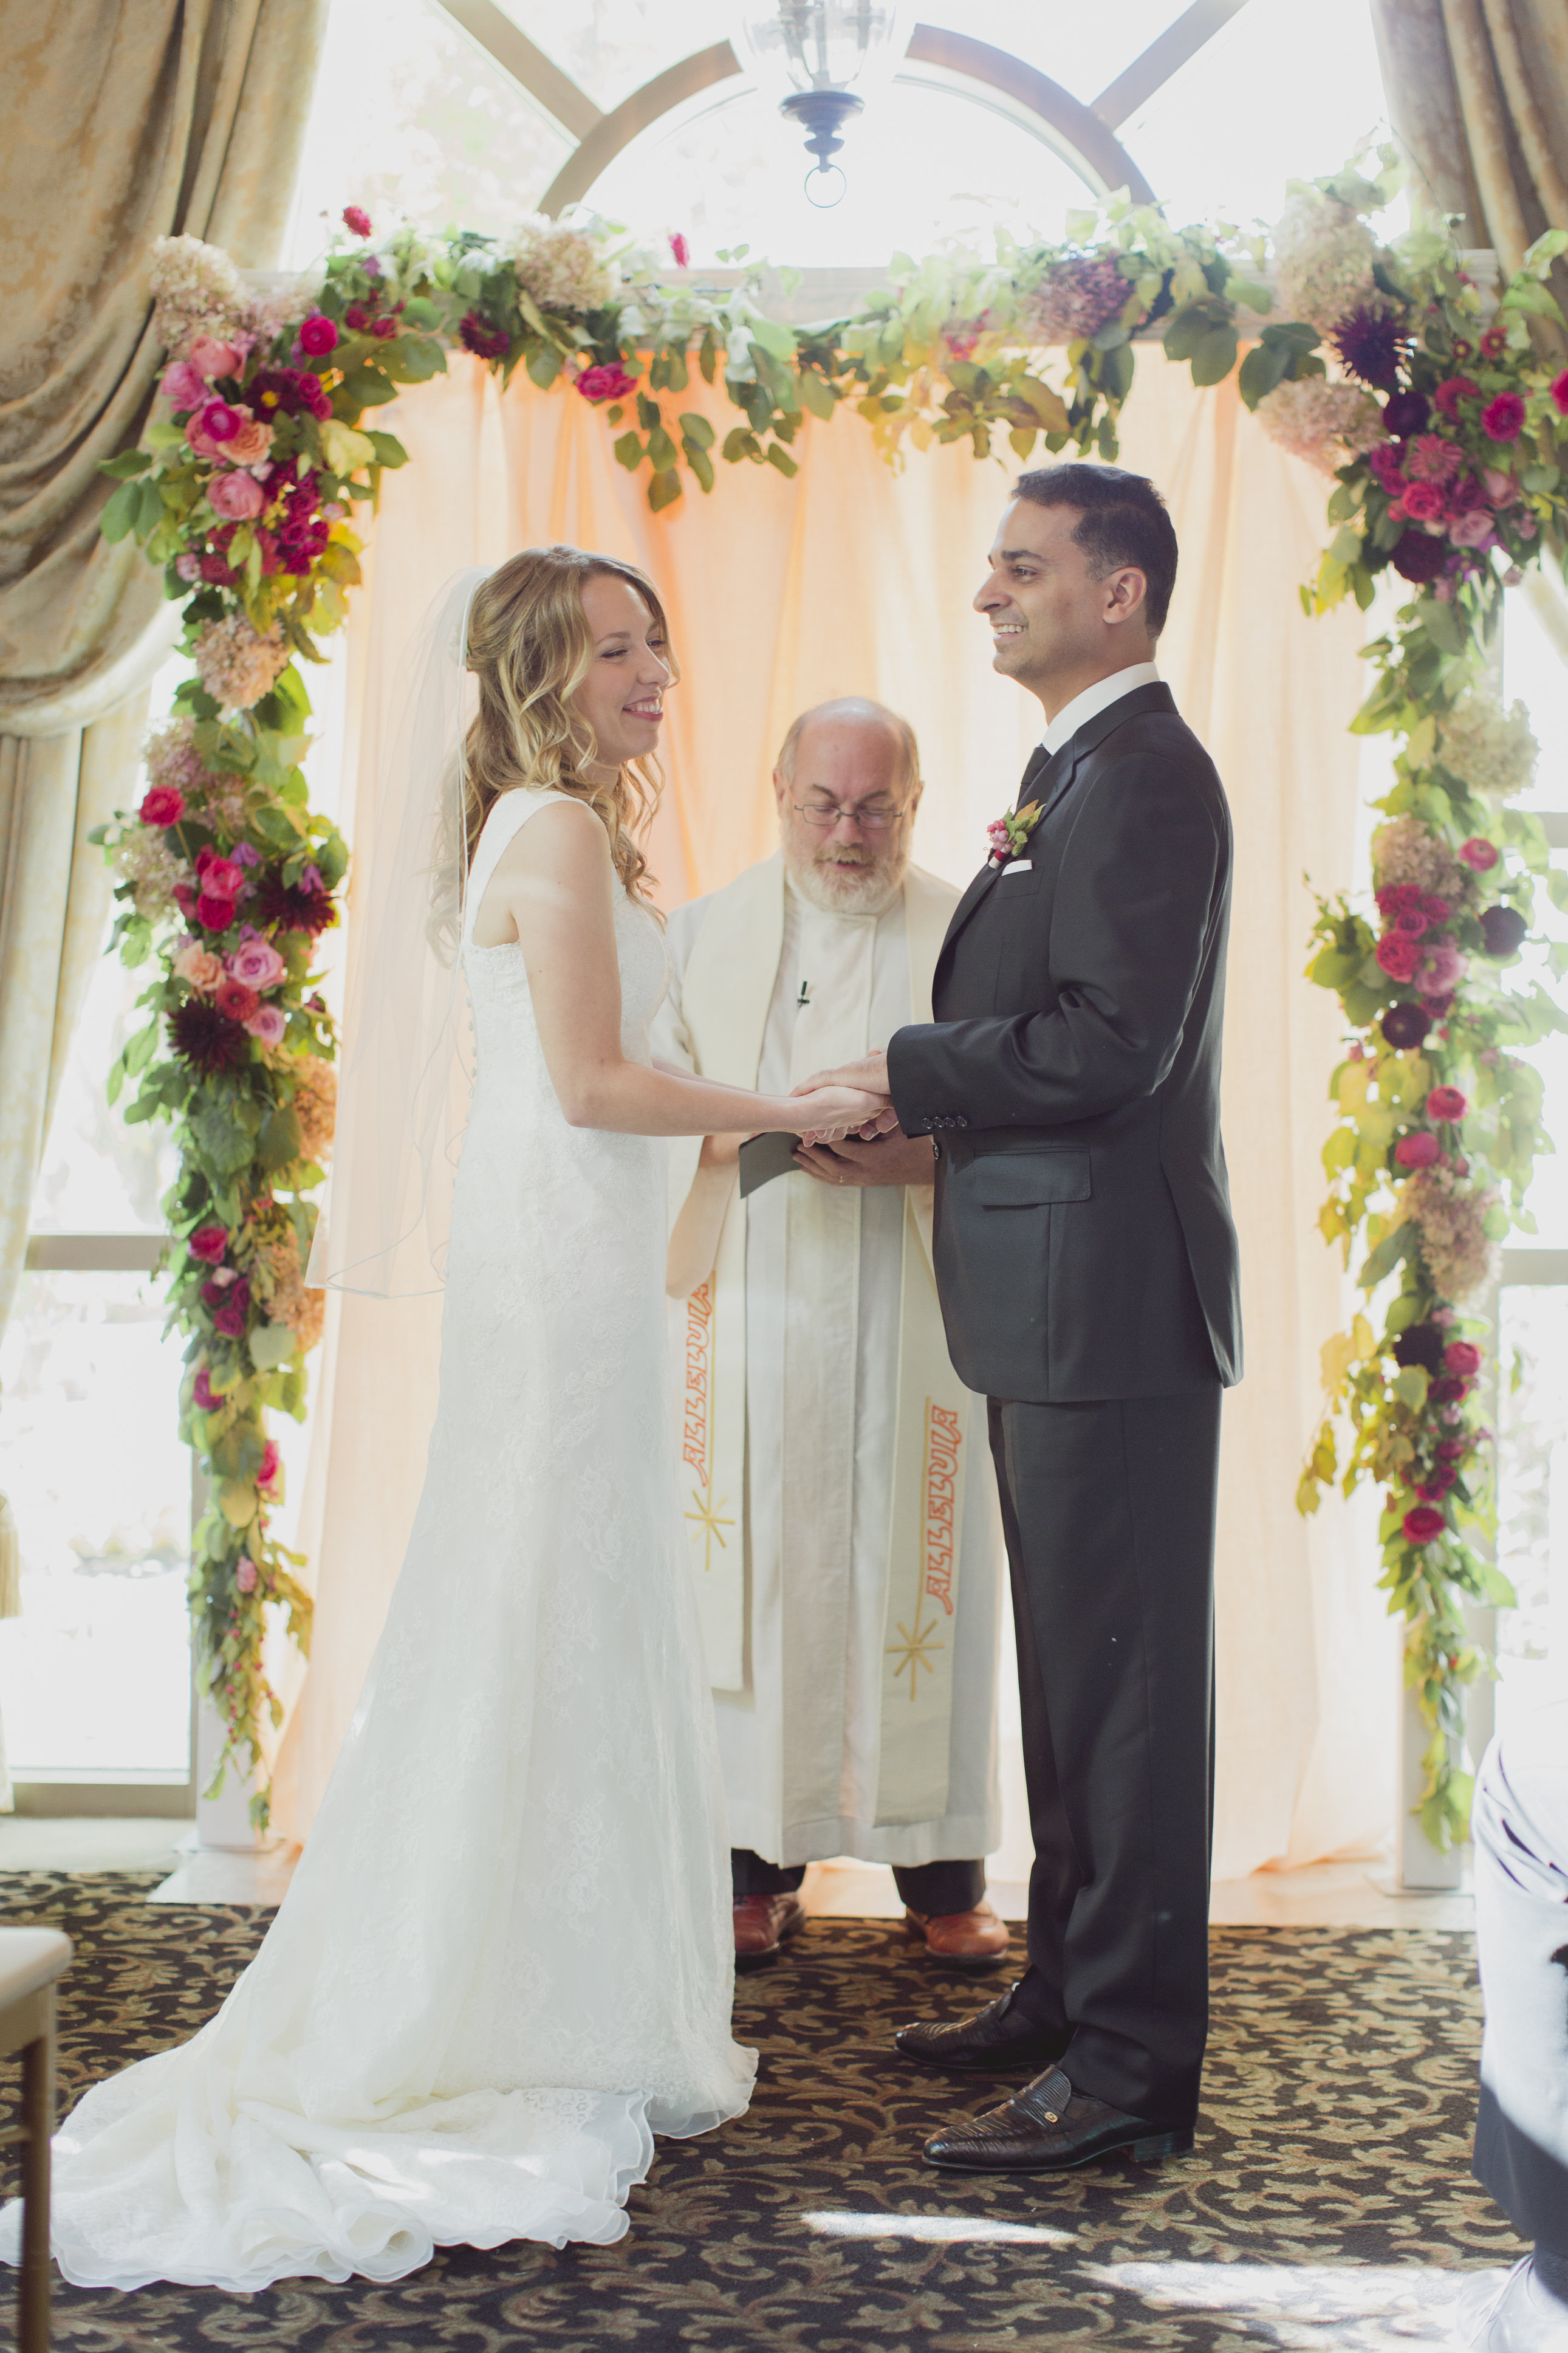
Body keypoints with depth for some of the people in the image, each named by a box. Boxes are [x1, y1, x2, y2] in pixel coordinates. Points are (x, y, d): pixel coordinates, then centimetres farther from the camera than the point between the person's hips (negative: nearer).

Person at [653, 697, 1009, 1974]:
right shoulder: (704, 931, 13)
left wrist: (924, 1159, -17)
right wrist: (742, 1131, -13)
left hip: (911, 1313, -1)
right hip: (749, 1310, 1)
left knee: (917, 1576, 1)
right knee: (752, 1579, 1)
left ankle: (941, 1873, 12)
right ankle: (757, 1867, 12)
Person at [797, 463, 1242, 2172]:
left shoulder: (1143, 776, -14)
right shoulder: (1080, 771, 19)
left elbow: (1111, 1041, -24)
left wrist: (904, 1074, -13)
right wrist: (926, 1109, 6)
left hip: (1110, 1303, -11)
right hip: (1060, 1306, 11)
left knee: (1123, 1682, -3)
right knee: (1075, 1672, 18)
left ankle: (1133, 2066, 7)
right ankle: (1072, 1987, 31)